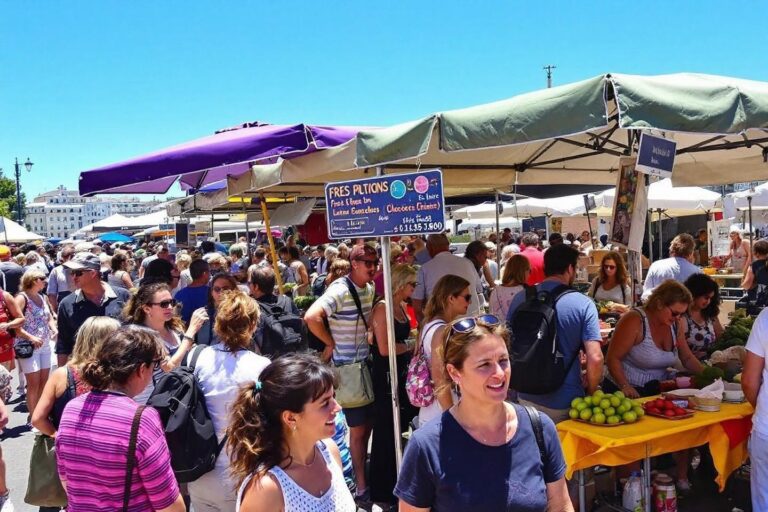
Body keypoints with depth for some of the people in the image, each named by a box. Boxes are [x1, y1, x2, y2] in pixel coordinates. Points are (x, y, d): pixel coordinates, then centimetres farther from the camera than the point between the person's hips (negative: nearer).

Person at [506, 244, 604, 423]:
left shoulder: (520, 299, -2)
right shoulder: (583, 304, -12)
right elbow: (595, 358, -18)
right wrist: (590, 394, -1)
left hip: (527, 397, 4)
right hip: (566, 401, -3)